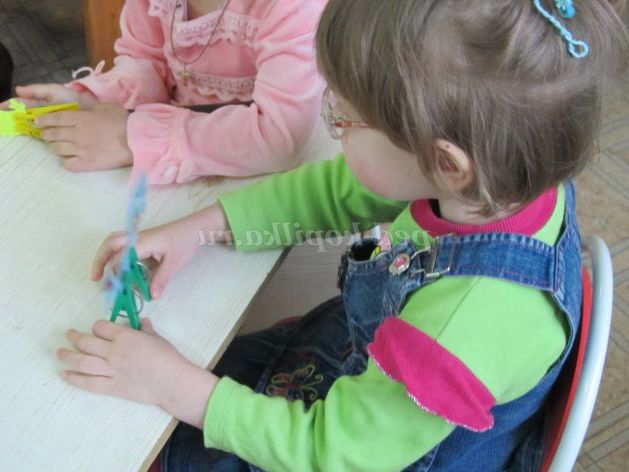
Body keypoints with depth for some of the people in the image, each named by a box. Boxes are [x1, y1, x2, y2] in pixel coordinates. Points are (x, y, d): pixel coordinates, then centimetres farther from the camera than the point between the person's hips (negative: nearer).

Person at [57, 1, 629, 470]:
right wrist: (201, 228, -10)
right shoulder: (501, 171, -23)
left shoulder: (474, 320, -44)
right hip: (362, 362, 6)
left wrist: (175, 385, -24)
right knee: (209, 365, 19)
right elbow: (335, 192, -5)